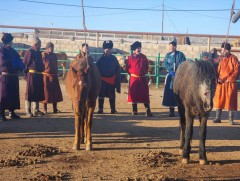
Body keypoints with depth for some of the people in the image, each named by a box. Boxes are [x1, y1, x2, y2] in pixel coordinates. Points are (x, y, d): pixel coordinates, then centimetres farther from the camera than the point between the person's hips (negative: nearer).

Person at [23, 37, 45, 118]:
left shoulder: (39, 53, 15)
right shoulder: (29, 52, -10)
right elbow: (25, 64, -10)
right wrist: (27, 74, -10)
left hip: (39, 76, 8)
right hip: (32, 75, -8)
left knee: (38, 93, 12)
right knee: (30, 93, -3)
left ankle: (36, 110, 21)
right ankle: (28, 111, 2)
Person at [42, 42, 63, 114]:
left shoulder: (54, 55, 13)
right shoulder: (43, 55, -7)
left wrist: (57, 74, 15)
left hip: (54, 76, 6)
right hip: (46, 76, -6)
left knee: (55, 92, 7)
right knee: (46, 92, 0)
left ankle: (55, 109, 15)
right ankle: (45, 109, 8)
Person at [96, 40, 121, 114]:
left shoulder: (114, 59, 3)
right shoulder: (101, 59, -1)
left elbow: (118, 70, 5)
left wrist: (117, 82, 2)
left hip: (112, 80, 1)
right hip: (102, 80, -1)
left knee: (112, 96, 7)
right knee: (101, 95, 3)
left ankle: (113, 110, 14)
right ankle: (100, 109, 10)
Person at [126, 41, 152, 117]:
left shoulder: (143, 57, 7)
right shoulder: (130, 57, -1)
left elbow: (147, 66, 14)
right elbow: (127, 68, 3)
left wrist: (144, 73, 4)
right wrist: (131, 73, -1)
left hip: (143, 79, 2)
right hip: (134, 78, -2)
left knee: (145, 95, 0)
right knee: (133, 94, 3)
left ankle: (148, 110, 1)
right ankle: (134, 110, 13)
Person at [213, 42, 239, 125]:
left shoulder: (233, 58, -5)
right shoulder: (221, 59, 7)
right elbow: (217, 70, 10)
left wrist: (230, 79, -13)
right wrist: (218, 78, -6)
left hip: (230, 83, -4)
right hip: (221, 83, 4)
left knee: (230, 100, 0)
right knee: (219, 100, 4)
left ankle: (231, 119, 8)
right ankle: (218, 117, 13)